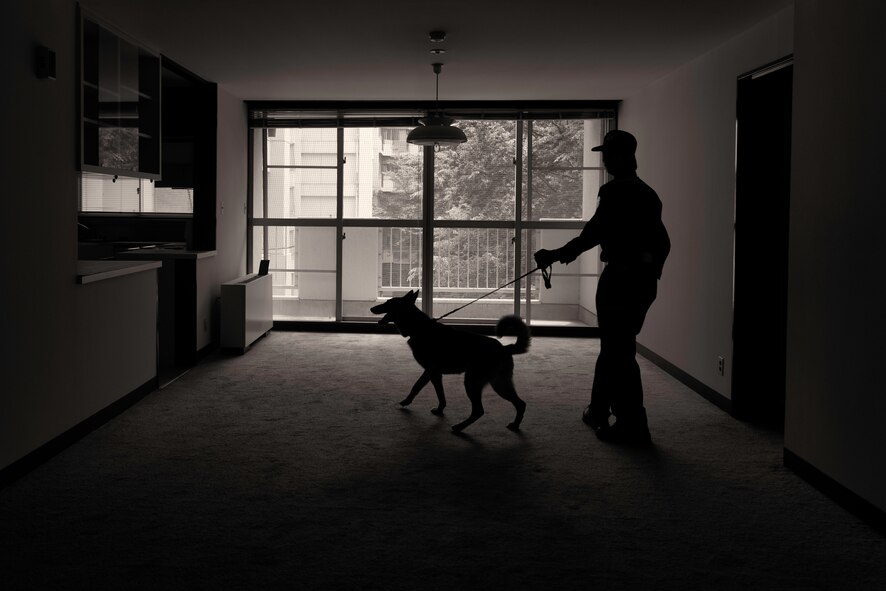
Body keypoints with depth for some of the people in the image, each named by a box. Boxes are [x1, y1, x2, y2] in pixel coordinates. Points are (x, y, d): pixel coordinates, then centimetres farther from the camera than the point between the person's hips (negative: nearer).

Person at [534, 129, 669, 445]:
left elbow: (594, 233, -20)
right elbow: (662, 241, 15)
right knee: (616, 347, 18)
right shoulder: (647, 193, 12)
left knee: (617, 351, -1)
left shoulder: (615, 191, -13)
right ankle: (599, 411, 30)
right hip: (645, 278, 9)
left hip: (621, 278, -9)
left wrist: (555, 255, -13)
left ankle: (633, 426, 2)